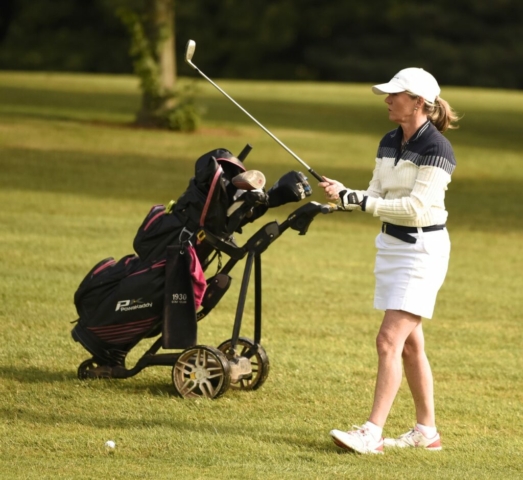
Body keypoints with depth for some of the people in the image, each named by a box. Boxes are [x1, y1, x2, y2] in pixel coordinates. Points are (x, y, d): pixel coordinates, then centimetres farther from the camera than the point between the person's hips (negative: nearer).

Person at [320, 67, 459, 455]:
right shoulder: (390, 143, 9)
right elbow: (378, 197, 8)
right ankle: (427, 431, 21)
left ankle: (373, 433, -16)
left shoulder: (436, 149, -17)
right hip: (391, 245, 9)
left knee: (390, 340, -14)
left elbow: (415, 207, -22)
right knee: (410, 344, 13)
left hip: (422, 249, -9)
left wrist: (357, 199, -23)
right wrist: (345, 195, -12)